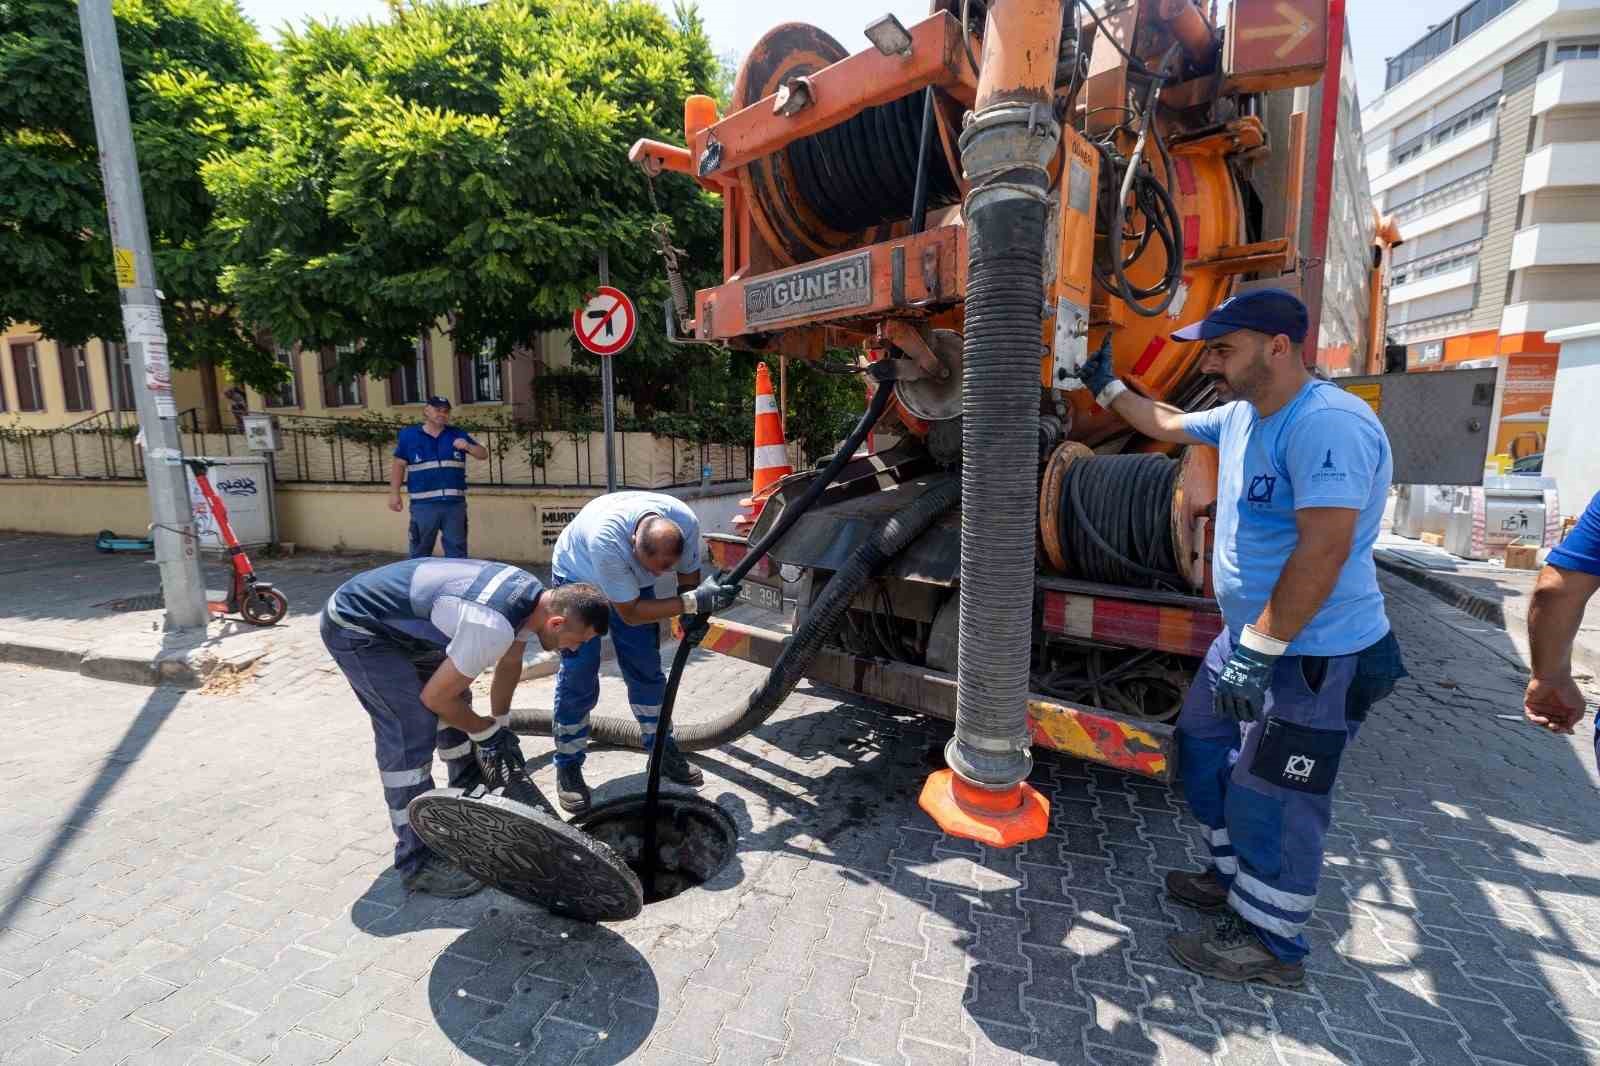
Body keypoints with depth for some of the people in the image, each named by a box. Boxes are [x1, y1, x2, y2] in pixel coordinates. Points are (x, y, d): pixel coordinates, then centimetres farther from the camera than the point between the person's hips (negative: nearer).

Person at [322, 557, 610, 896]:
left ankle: (473, 795, 33)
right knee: (412, 733, -12)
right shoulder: (494, 627, -34)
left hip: (393, 615, 9)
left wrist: (500, 725, 14)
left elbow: (509, 665, 10)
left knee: (457, 700, 14)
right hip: (353, 626, -9)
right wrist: (488, 731, -6)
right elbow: (434, 697, -20)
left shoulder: (533, 594, -7)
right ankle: (417, 863, 1)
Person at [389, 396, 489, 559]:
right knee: (420, 552, 6)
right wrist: (394, 494, 3)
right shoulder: (408, 434, 6)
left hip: (455, 504, 2)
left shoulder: (458, 434, 10)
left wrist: (468, 446, -13)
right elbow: (398, 465, 8)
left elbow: (483, 454, 8)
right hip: (423, 504, -1)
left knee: (457, 551, 8)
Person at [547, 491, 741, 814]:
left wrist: (693, 618, -25)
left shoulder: (685, 522, -31)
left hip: (634, 580, 4)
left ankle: (662, 748, 19)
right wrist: (693, 602, -45)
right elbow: (629, 613, -37)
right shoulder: (606, 537, -45)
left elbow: (689, 575, -10)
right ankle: (568, 765, 7)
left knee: (645, 666, 3)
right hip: (579, 576, -4)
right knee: (578, 672, -10)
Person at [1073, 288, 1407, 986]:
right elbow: (1167, 424, 25)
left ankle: (1270, 944, 24)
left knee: (1271, 797, 2)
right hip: (1252, 636, 10)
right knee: (1203, 747, 19)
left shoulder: (1328, 425, -24)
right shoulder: (1240, 416, 6)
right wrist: (1107, 388, 30)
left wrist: (1259, 651, -29)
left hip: (1314, 656, -10)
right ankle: (1237, 880, 39)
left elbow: (1325, 549, -30)